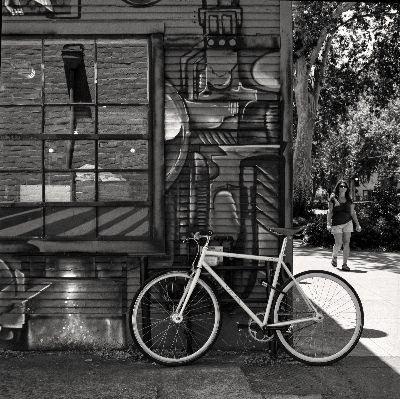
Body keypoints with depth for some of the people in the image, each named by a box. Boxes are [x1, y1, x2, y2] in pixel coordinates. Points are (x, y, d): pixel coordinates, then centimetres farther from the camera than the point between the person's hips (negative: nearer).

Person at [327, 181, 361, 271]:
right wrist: (328, 224, -10)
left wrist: (357, 224, 8)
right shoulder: (333, 199, 1)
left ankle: (345, 264, 3)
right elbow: (330, 212, -2)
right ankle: (334, 257, 23)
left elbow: (353, 213, 12)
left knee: (346, 243, -4)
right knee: (338, 243, -8)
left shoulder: (349, 200, 9)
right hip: (336, 224, -3)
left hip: (347, 223, 3)